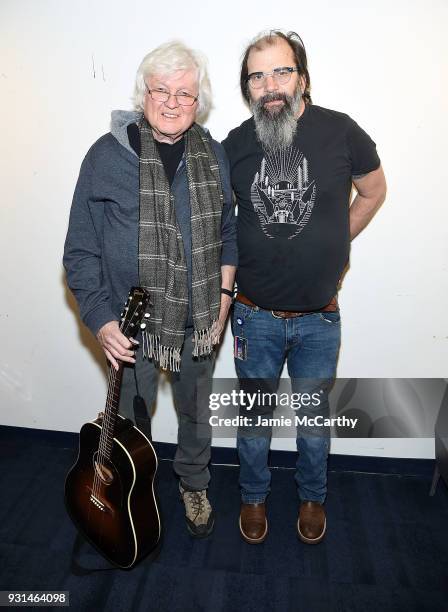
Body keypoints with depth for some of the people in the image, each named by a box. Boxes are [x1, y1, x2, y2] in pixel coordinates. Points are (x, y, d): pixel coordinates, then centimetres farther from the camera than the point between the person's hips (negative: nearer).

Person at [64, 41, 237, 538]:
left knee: (196, 411, 22)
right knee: (129, 418, 16)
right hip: (130, 323, -3)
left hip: (198, 321, 3)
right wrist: (100, 319, -15)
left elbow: (228, 232, 10)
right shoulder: (108, 155, -11)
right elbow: (81, 250, -9)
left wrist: (223, 295, 2)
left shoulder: (213, 156, 1)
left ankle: (193, 483, 51)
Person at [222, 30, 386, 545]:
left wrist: (331, 244, 6)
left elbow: (373, 190, 9)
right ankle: (254, 496, 43)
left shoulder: (340, 131, -8)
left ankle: (312, 497, 46)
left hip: (319, 318, 0)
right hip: (256, 315, 1)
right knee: (255, 416, 17)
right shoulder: (235, 144, -3)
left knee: (314, 418, 18)